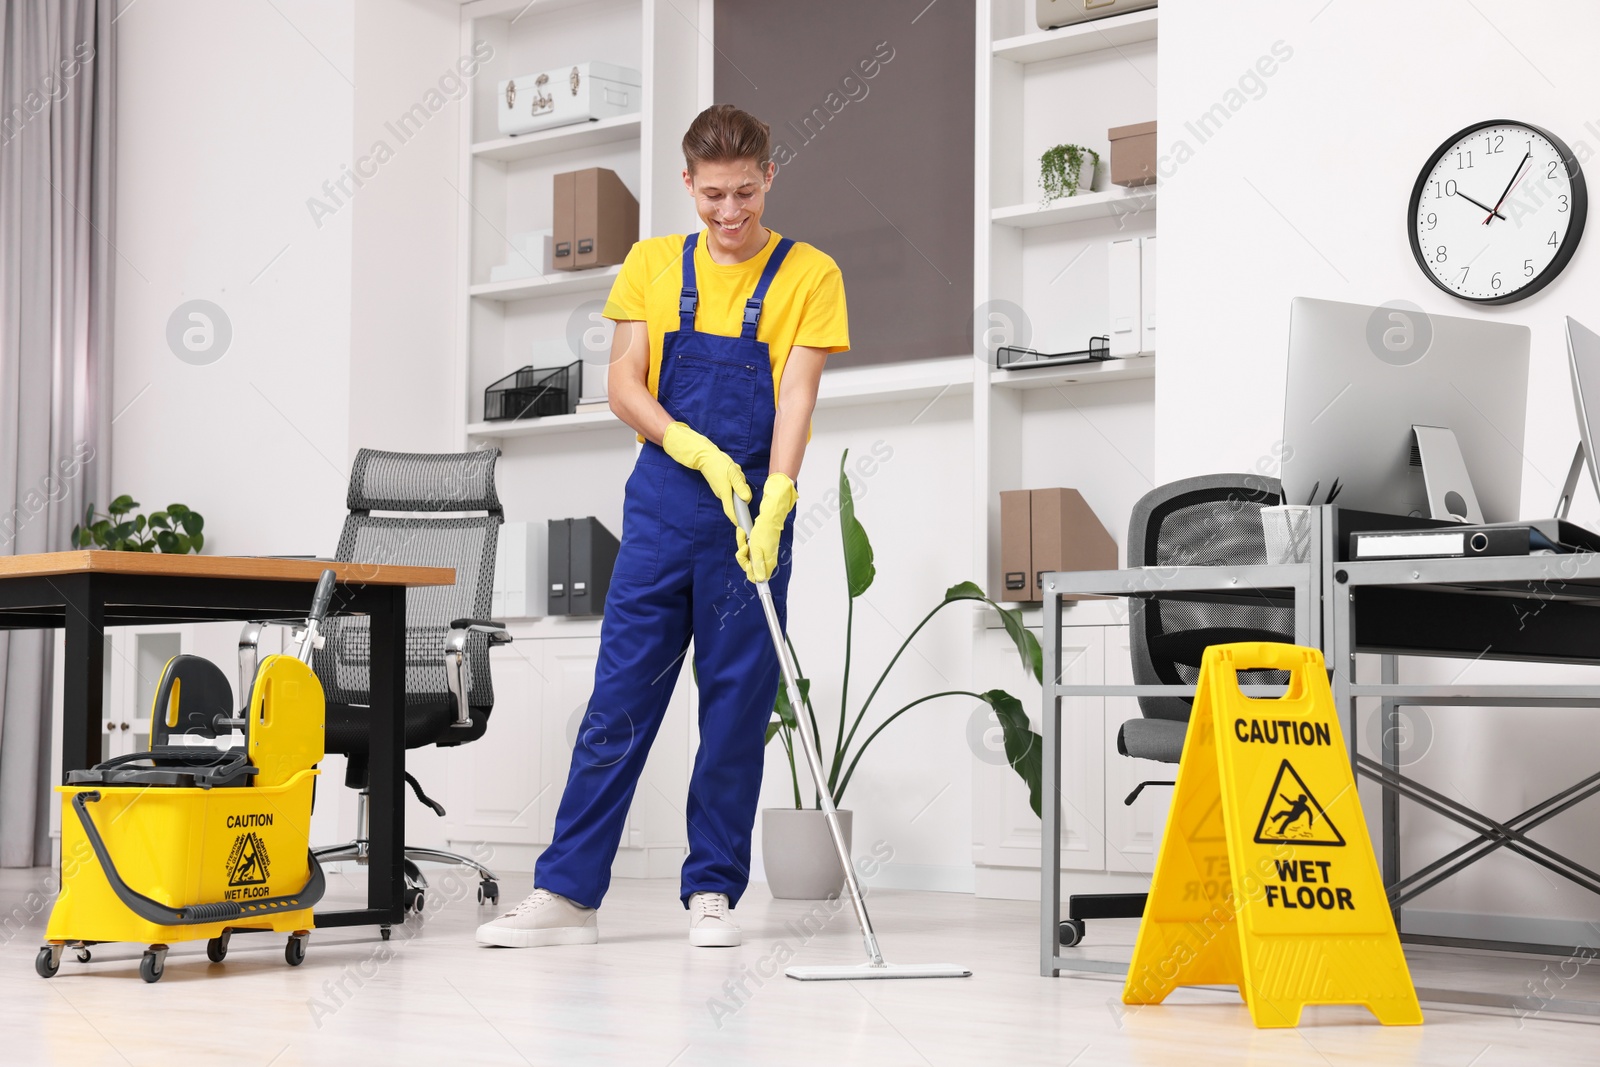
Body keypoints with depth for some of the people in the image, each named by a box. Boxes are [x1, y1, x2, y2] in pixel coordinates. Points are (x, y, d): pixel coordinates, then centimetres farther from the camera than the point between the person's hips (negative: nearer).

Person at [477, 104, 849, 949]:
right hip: (661, 504, 2)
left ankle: (712, 892, 14)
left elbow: (796, 397, -10)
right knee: (619, 697, 1)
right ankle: (565, 893, 3)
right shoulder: (652, 264, 8)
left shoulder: (808, 275, 0)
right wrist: (698, 452, -13)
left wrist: (771, 504, -24)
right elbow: (623, 386, 3)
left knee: (737, 704, 3)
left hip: (754, 511, -2)